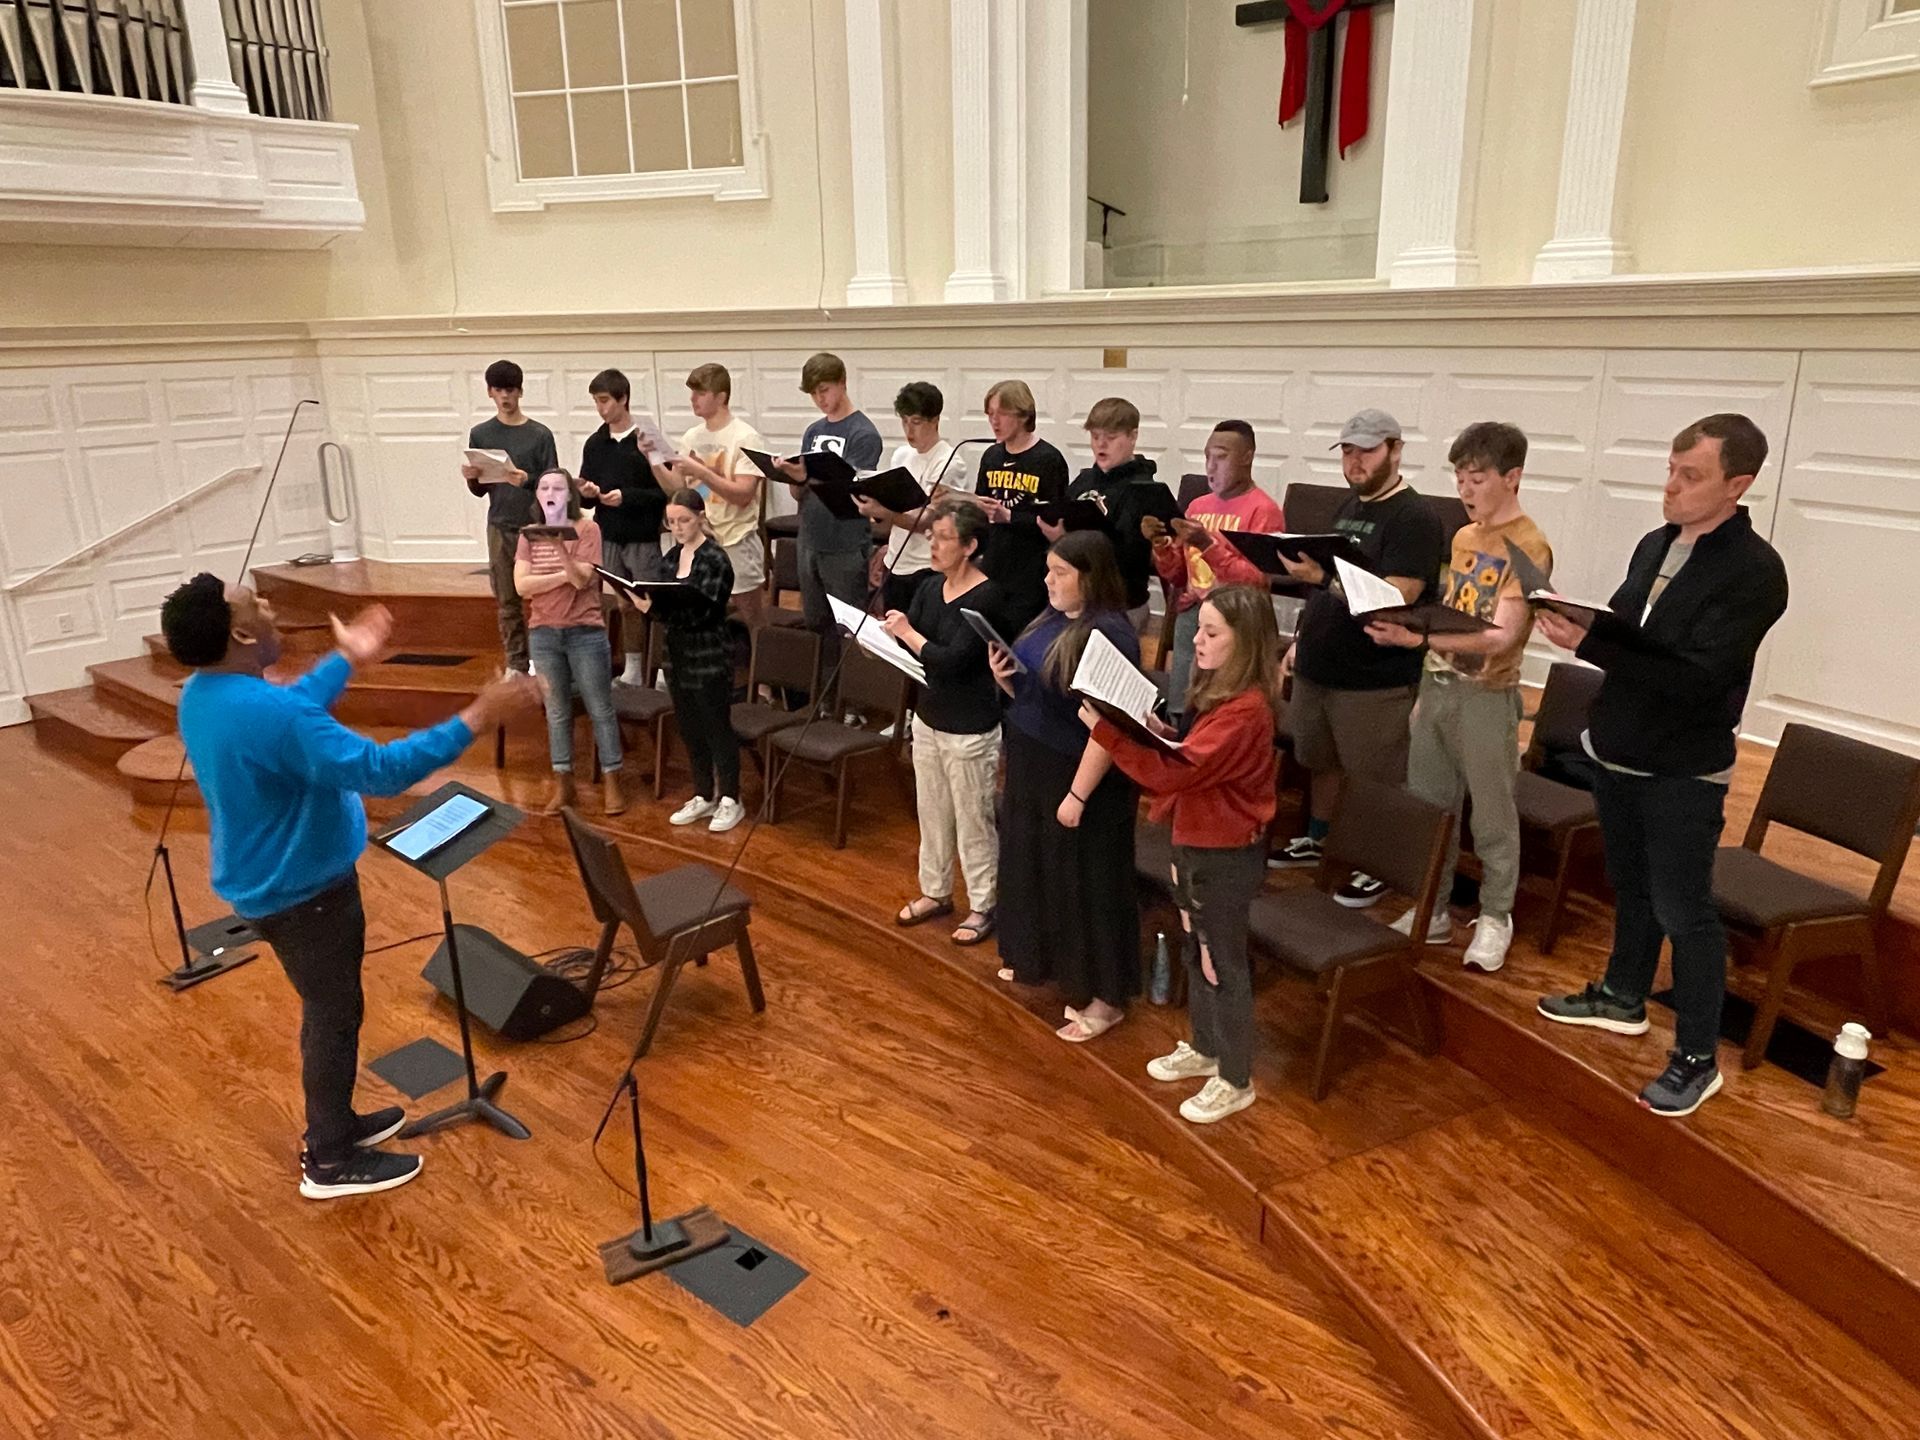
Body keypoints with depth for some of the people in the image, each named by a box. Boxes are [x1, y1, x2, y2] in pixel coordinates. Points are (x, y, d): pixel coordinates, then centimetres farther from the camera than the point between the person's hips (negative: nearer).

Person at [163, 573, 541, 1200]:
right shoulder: (265, 712, -33)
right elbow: (378, 769, -35)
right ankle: (331, 1160, 23)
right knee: (335, 1015, 7)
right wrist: (475, 719, -34)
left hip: (272, 880, 10)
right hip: (301, 891, -10)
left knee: (327, 1008, 24)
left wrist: (346, 660, 26)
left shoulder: (203, 693, 0)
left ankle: (333, 1123, 40)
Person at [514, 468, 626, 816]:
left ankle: (612, 782, 11)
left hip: (585, 632, -3)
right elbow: (522, 585, -6)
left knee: (600, 709, 3)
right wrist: (565, 575, -14)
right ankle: (563, 784, 20)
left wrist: (560, 547, -30)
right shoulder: (529, 535, 5)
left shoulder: (587, 529, -5)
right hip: (543, 633, 3)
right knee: (556, 711, 11)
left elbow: (582, 579, -16)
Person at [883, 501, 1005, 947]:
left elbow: (952, 660, -26)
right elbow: (903, 644, 2)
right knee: (932, 813, 19)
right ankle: (936, 892, 36)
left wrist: (907, 632, -20)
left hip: (970, 730, -7)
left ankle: (982, 907, 21)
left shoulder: (986, 597, -19)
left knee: (973, 820, 6)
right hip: (928, 718, 8)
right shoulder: (931, 587, 3)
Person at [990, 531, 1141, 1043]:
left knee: (1085, 886, 3)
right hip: (1032, 773, 9)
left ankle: (1104, 997, 17)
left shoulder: (1110, 636, -23)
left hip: (1078, 780, -9)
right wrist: (1006, 677, -5)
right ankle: (1036, 958, 43)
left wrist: (1078, 796, -24)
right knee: (1034, 870, 22)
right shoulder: (1051, 619, 5)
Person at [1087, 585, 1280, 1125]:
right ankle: (1205, 1048, 42)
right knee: (1196, 952, 23)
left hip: (1226, 855, -10)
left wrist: (1105, 730, -33)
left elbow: (1174, 774, -32)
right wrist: (1158, 732, -7)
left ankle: (1235, 1081, 22)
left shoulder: (1245, 709, -27)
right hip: (1195, 843, 10)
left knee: (1222, 964, 5)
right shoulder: (1218, 692, 4)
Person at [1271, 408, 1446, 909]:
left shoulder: (1415, 517, -13)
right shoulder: (1347, 507, 13)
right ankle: (1315, 840, 37)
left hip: (1375, 681, -8)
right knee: (1320, 761, 20)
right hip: (1318, 668, 8)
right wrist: (1301, 639, 17)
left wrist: (1322, 578, -29)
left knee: (1376, 781, 3)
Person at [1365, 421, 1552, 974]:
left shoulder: (1528, 547, -14)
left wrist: (1421, 639, -35)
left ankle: (1495, 919, 21)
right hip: (1436, 685, 7)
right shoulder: (1463, 538, 10)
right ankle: (1432, 910, 26)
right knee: (1426, 805, 13)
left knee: (1491, 816, 6)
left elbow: (1502, 636, -24)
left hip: (1487, 696, -7)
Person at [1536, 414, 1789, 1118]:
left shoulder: (1755, 570, -18)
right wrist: (1582, 623, -5)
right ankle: (1623, 998, 40)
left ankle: (1697, 1058, 16)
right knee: (1631, 887, 21)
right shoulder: (1656, 545, 5)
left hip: (1684, 773, -7)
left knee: (1683, 911, 2)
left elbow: (1697, 677, -26)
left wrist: (1588, 643, -31)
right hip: (1619, 754, 7)